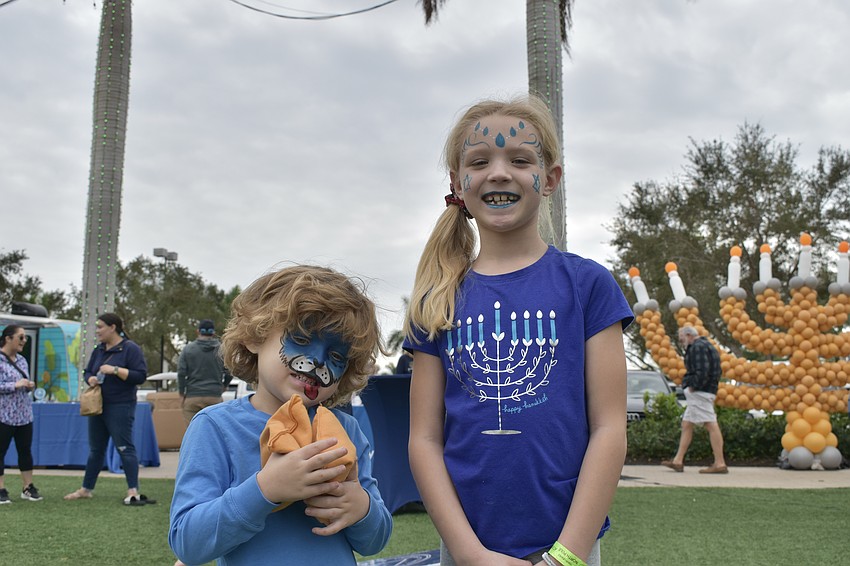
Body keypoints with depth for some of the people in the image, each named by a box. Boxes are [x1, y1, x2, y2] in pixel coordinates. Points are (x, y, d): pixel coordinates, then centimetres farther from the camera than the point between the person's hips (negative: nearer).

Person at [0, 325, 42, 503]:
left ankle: (28, 488, 16)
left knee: (25, 450, 10)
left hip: (24, 415, 7)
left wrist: (29, 386, 2)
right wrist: (15, 385, -21)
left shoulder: (22, 360, 13)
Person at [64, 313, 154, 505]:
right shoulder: (99, 350, 13)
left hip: (120, 407, -7)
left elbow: (140, 376, -15)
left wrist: (115, 370, -22)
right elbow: (87, 372, 22)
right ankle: (86, 489, 25)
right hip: (97, 406, 7)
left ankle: (133, 492, -4)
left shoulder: (130, 348, -9)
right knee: (95, 449, 15)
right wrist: (90, 379, -2)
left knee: (124, 447, -7)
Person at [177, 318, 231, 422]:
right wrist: (223, 386, 22)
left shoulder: (188, 349, 3)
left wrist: (182, 394, 6)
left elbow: (181, 373, -2)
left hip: (192, 397, 0)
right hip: (214, 397, 1)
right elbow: (230, 372, 4)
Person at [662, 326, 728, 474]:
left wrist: (694, 387, -15)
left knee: (711, 425, -11)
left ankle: (720, 464, -11)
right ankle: (678, 461, 16)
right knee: (686, 425, 13)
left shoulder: (698, 347, -11)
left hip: (699, 392, -11)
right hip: (699, 393, 11)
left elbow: (702, 371, -23)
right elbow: (716, 371, 21)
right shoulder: (707, 346, 22)